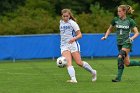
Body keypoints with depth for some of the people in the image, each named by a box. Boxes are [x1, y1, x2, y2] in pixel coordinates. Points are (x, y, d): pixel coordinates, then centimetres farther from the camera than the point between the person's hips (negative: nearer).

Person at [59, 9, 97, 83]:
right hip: (64, 46, 4)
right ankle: (73, 79, -31)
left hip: (73, 44, -4)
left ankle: (93, 72, 18)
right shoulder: (61, 22, 12)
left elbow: (80, 35, -8)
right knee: (68, 62, -19)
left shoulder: (72, 23, -5)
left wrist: (74, 38, -26)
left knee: (79, 62, -7)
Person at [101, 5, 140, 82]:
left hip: (127, 43, -5)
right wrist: (105, 36, 0)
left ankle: (118, 77, -20)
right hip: (119, 43, 5)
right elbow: (110, 29, 17)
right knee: (127, 63, 5)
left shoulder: (130, 21, -6)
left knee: (120, 57, -26)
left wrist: (132, 38, -23)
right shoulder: (115, 20, 3)